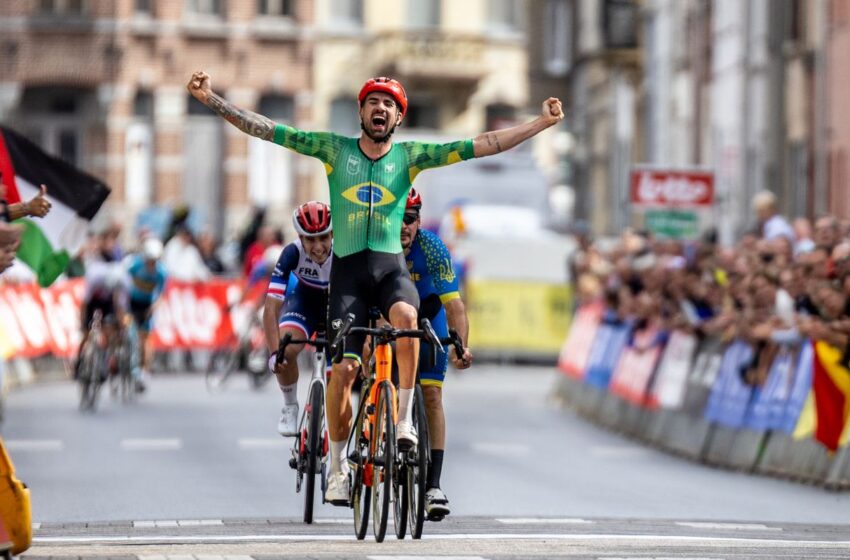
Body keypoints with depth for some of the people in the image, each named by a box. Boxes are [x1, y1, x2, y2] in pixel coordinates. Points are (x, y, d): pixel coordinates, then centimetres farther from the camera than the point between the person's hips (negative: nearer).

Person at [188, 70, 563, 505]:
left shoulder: (409, 155, 6)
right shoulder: (335, 149, 5)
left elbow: (481, 146, 2)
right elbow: (266, 130, 1)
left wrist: (541, 124, -4)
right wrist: (211, 99, -6)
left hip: (391, 267, 0)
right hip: (349, 269, 0)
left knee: (406, 315, -34)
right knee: (344, 368, -9)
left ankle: (404, 417, -18)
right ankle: (338, 465, 7)